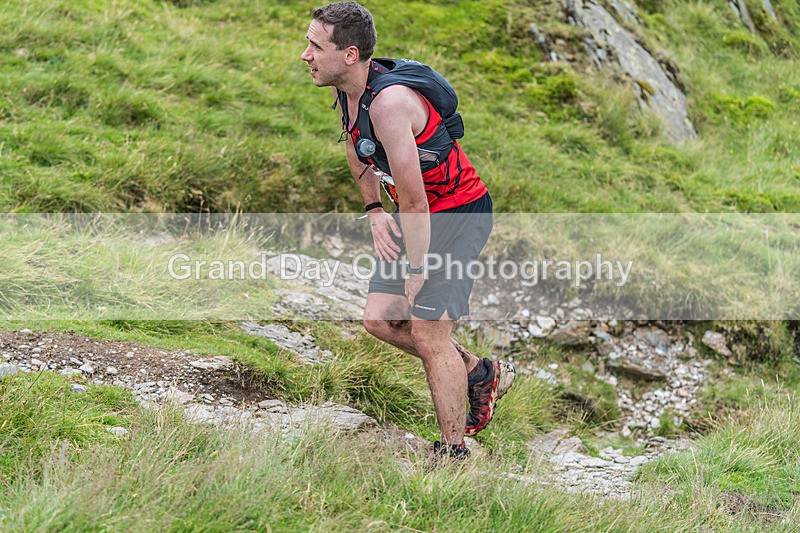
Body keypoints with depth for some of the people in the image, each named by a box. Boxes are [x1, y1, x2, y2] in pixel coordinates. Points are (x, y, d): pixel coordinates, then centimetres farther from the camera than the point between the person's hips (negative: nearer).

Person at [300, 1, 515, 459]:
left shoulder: (389, 102, -31)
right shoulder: (343, 87, -3)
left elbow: (414, 203, -28)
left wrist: (414, 276, -20)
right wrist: (374, 210, 5)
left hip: (459, 214, -9)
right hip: (421, 214, 9)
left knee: (427, 332, -9)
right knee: (379, 320, 5)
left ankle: (454, 455, 4)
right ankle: (481, 373, 23)